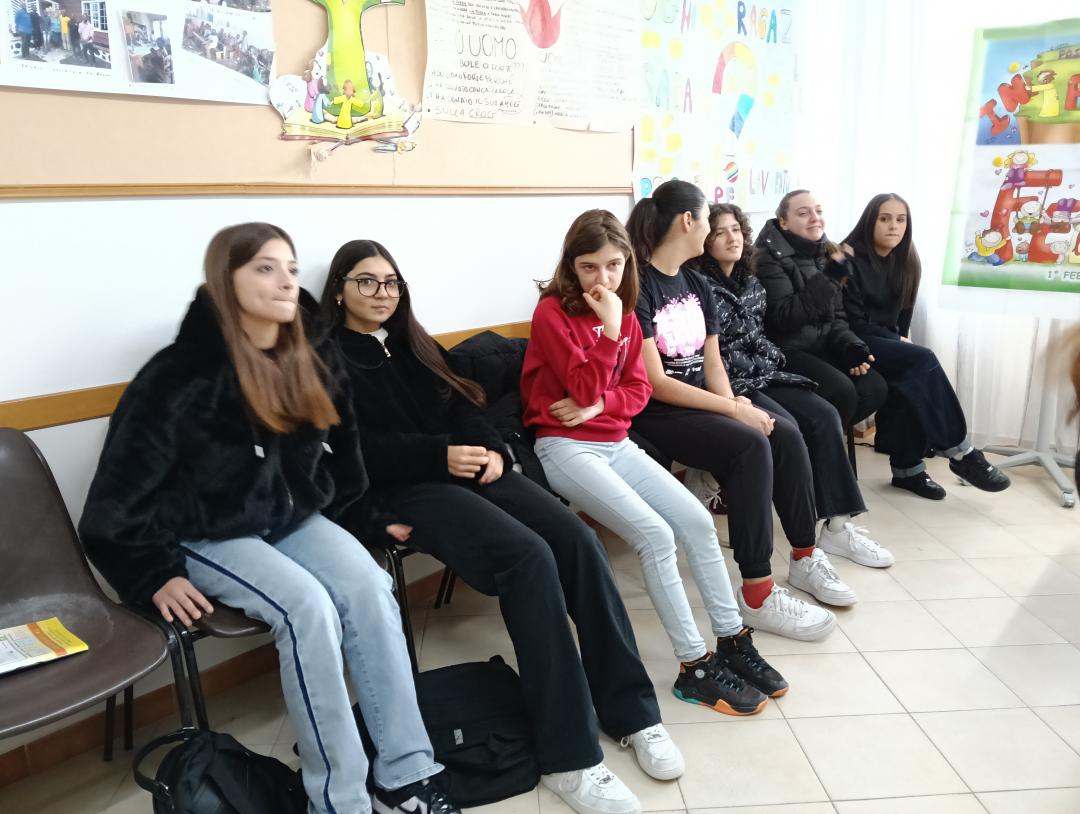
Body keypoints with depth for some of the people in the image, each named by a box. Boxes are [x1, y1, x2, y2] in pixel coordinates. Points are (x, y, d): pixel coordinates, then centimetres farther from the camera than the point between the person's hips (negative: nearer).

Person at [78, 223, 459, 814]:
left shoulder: (306, 366, 5)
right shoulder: (183, 373, -16)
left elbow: (342, 450, 20)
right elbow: (121, 493, -13)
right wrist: (155, 575, -15)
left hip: (293, 520, 6)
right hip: (209, 536, -5)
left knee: (369, 588, -23)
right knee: (308, 606, -31)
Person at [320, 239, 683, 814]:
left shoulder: (411, 344, 25)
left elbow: (458, 403, 16)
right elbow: (357, 448, -8)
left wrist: (490, 448, -5)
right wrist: (441, 455, -18)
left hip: (467, 466, 6)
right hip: (404, 487, -6)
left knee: (578, 540, -19)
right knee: (529, 556, -30)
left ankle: (630, 711, -10)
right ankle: (567, 757, -23)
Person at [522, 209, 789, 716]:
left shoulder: (625, 313, 11)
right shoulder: (552, 313, -10)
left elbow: (637, 391, 8)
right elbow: (585, 389, -18)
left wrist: (598, 404, -11)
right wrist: (609, 329, -24)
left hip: (616, 442, 7)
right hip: (565, 446, -7)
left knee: (698, 522, -7)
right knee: (656, 535, -22)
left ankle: (733, 641, 6)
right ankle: (694, 666, -10)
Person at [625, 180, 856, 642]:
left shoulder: (697, 285, 14)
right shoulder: (638, 286, -13)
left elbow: (712, 364, 10)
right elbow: (655, 383, -19)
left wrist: (734, 403, -11)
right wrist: (731, 409, -19)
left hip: (701, 404, 8)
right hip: (656, 414, -8)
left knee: (786, 435, -12)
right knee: (750, 445, -27)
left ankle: (805, 557, 5)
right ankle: (757, 595, -22)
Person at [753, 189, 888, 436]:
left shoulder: (826, 253, 12)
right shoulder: (770, 257, -11)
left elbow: (836, 317, 14)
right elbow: (785, 318, -23)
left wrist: (852, 348, -5)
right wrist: (829, 277, -26)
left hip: (822, 346, 7)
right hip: (785, 350, -7)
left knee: (875, 388, -13)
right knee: (841, 390, -27)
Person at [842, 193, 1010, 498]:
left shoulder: (905, 262, 10)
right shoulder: (850, 260, -12)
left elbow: (902, 314, 15)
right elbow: (853, 323, -15)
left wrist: (899, 341, -3)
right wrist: (897, 342, -14)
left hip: (887, 343, 6)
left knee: (913, 381, -27)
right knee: (924, 361, -28)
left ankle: (907, 468, -18)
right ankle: (960, 453, -22)